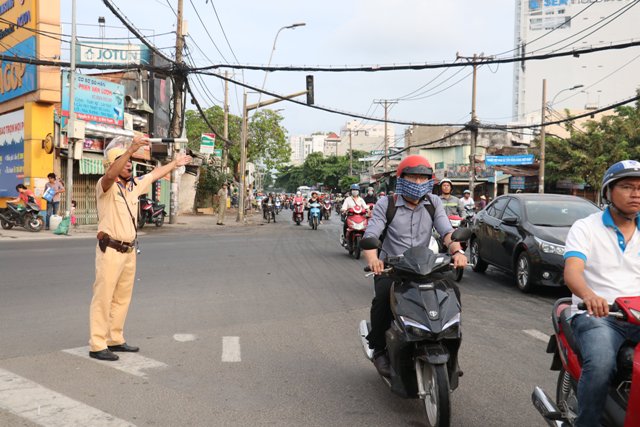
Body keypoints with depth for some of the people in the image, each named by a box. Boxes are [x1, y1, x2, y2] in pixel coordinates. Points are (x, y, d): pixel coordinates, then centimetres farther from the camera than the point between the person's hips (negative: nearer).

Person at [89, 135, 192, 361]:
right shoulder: (106, 186, -10)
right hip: (110, 251, -8)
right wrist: (130, 150, -44)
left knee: (122, 299, 14)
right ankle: (97, 346, 1)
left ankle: (115, 340, 24)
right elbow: (110, 175, -34)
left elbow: (155, 174, 28)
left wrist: (175, 163, 39)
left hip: (129, 251, 8)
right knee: (103, 299, -4)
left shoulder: (134, 185, 12)